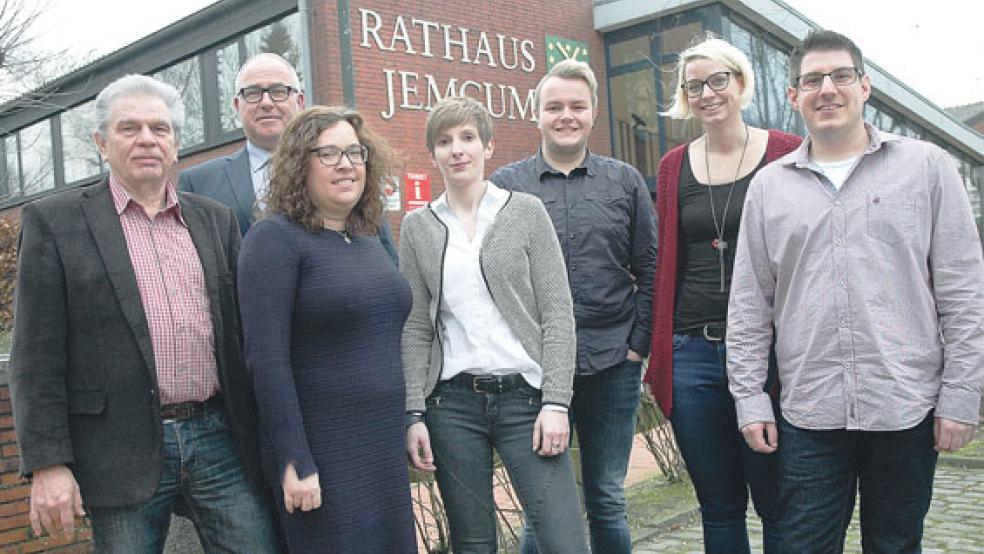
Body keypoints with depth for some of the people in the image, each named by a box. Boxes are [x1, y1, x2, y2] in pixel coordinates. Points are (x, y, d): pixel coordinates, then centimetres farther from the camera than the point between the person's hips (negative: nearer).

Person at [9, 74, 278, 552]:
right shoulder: (54, 221, 1)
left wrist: (261, 437, 11)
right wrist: (47, 463, -8)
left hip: (220, 441, 3)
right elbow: (38, 357, -3)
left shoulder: (215, 219, 11)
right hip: (123, 455, -3)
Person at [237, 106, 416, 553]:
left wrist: (411, 427, 15)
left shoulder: (369, 241, 11)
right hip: (322, 456, -7)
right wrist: (294, 463, -18)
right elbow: (266, 358, -16)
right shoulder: (275, 238, -10)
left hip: (387, 449, 7)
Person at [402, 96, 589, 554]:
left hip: (525, 395, -1)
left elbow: (557, 314, -1)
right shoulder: (417, 227, 7)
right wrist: (414, 414, 0)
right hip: (452, 403, 2)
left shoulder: (526, 211, 2)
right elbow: (415, 329, 6)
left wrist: (556, 402, -9)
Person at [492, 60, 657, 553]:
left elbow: (650, 270, 7)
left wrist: (638, 343, -1)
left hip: (612, 366, 1)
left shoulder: (625, 181, 7)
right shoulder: (504, 185, 3)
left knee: (608, 502, 13)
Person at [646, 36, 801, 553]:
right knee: (718, 506, 13)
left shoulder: (786, 154, -1)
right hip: (692, 354, 3)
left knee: (778, 505, 7)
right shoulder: (674, 166, 9)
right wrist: (660, 358, 9)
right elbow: (665, 262, 12)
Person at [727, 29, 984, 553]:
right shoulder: (769, 185, 8)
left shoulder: (926, 166, 3)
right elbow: (749, 306, 8)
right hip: (807, 416, 1)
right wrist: (749, 398, 3)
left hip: (907, 410, -1)